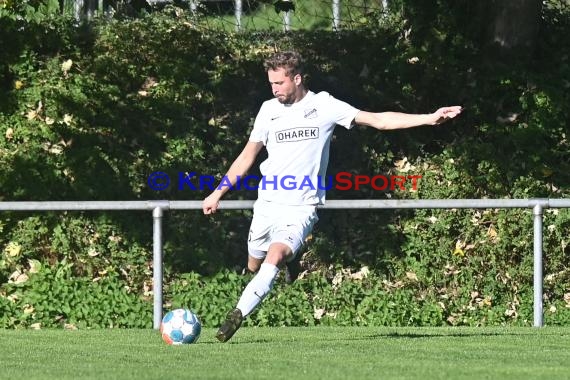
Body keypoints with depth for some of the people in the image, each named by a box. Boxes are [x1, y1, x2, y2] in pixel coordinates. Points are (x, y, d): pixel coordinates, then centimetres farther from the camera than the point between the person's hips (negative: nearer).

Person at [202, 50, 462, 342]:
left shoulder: (323, 105, -3)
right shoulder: (269, 110, 8)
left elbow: (378, 120, -4)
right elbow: (247, 156, 19)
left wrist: (428, 119, -12)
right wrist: (217, 193, 18)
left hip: (301, 208, -4)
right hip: (267, 204, 4)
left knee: (275, 255, -27)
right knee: (254, 266, 8)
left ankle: (238, 314, -24)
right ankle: (287, 264, 42)